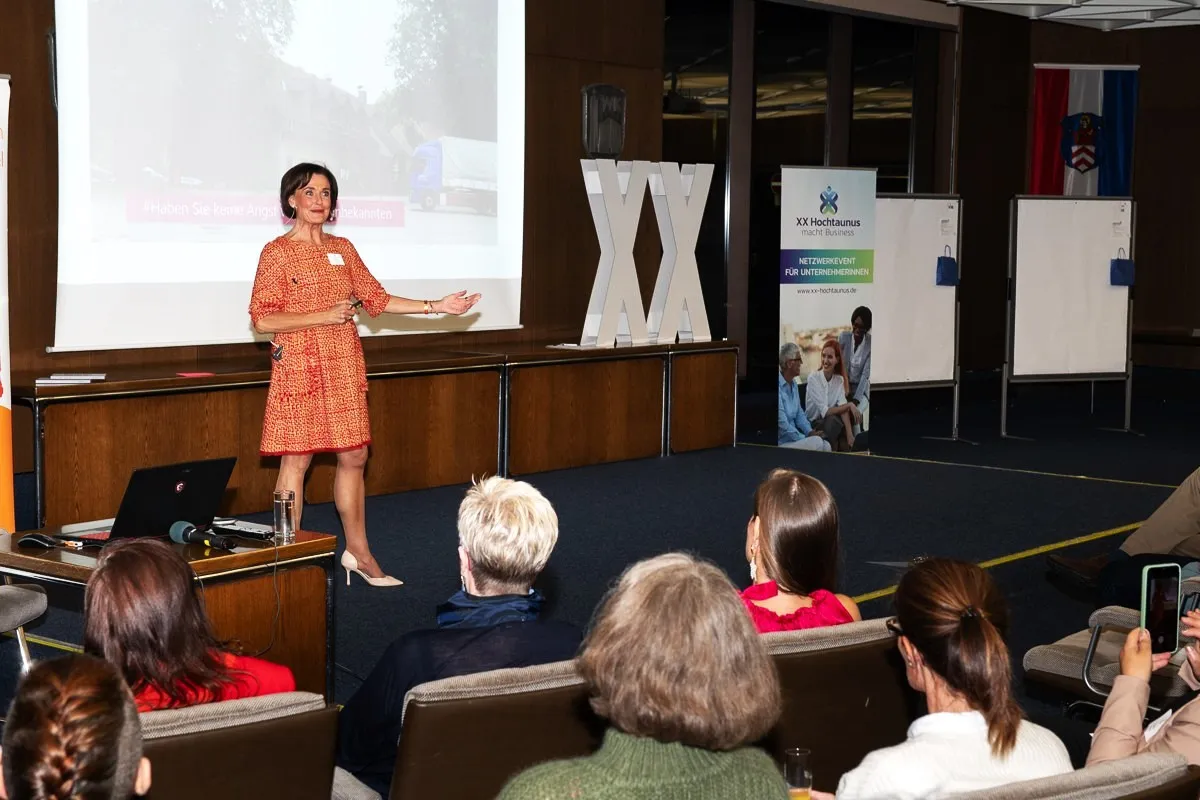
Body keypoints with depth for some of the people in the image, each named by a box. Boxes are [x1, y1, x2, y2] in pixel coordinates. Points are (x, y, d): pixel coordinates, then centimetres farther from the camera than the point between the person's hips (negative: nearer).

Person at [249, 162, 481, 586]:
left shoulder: (343, 249, 12)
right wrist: (322, 316, -18)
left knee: (353, 456, 9)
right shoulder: (277, 252, -6)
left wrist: (436, 306, 7)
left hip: (343, 369, 6)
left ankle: (357, 551, 21)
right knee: (296, 461, -3)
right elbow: (262, 319, -12)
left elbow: (376, 298, 13)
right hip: (300, 370, -6)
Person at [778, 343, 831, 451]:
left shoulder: (793, 384, 11)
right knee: (817, 442, -22)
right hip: (781, 442, -9)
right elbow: (782, 424, -22)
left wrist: (809, 431, 2)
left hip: (794, 437, 9)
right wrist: (805, 438, -15)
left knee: (825, 445, -6)